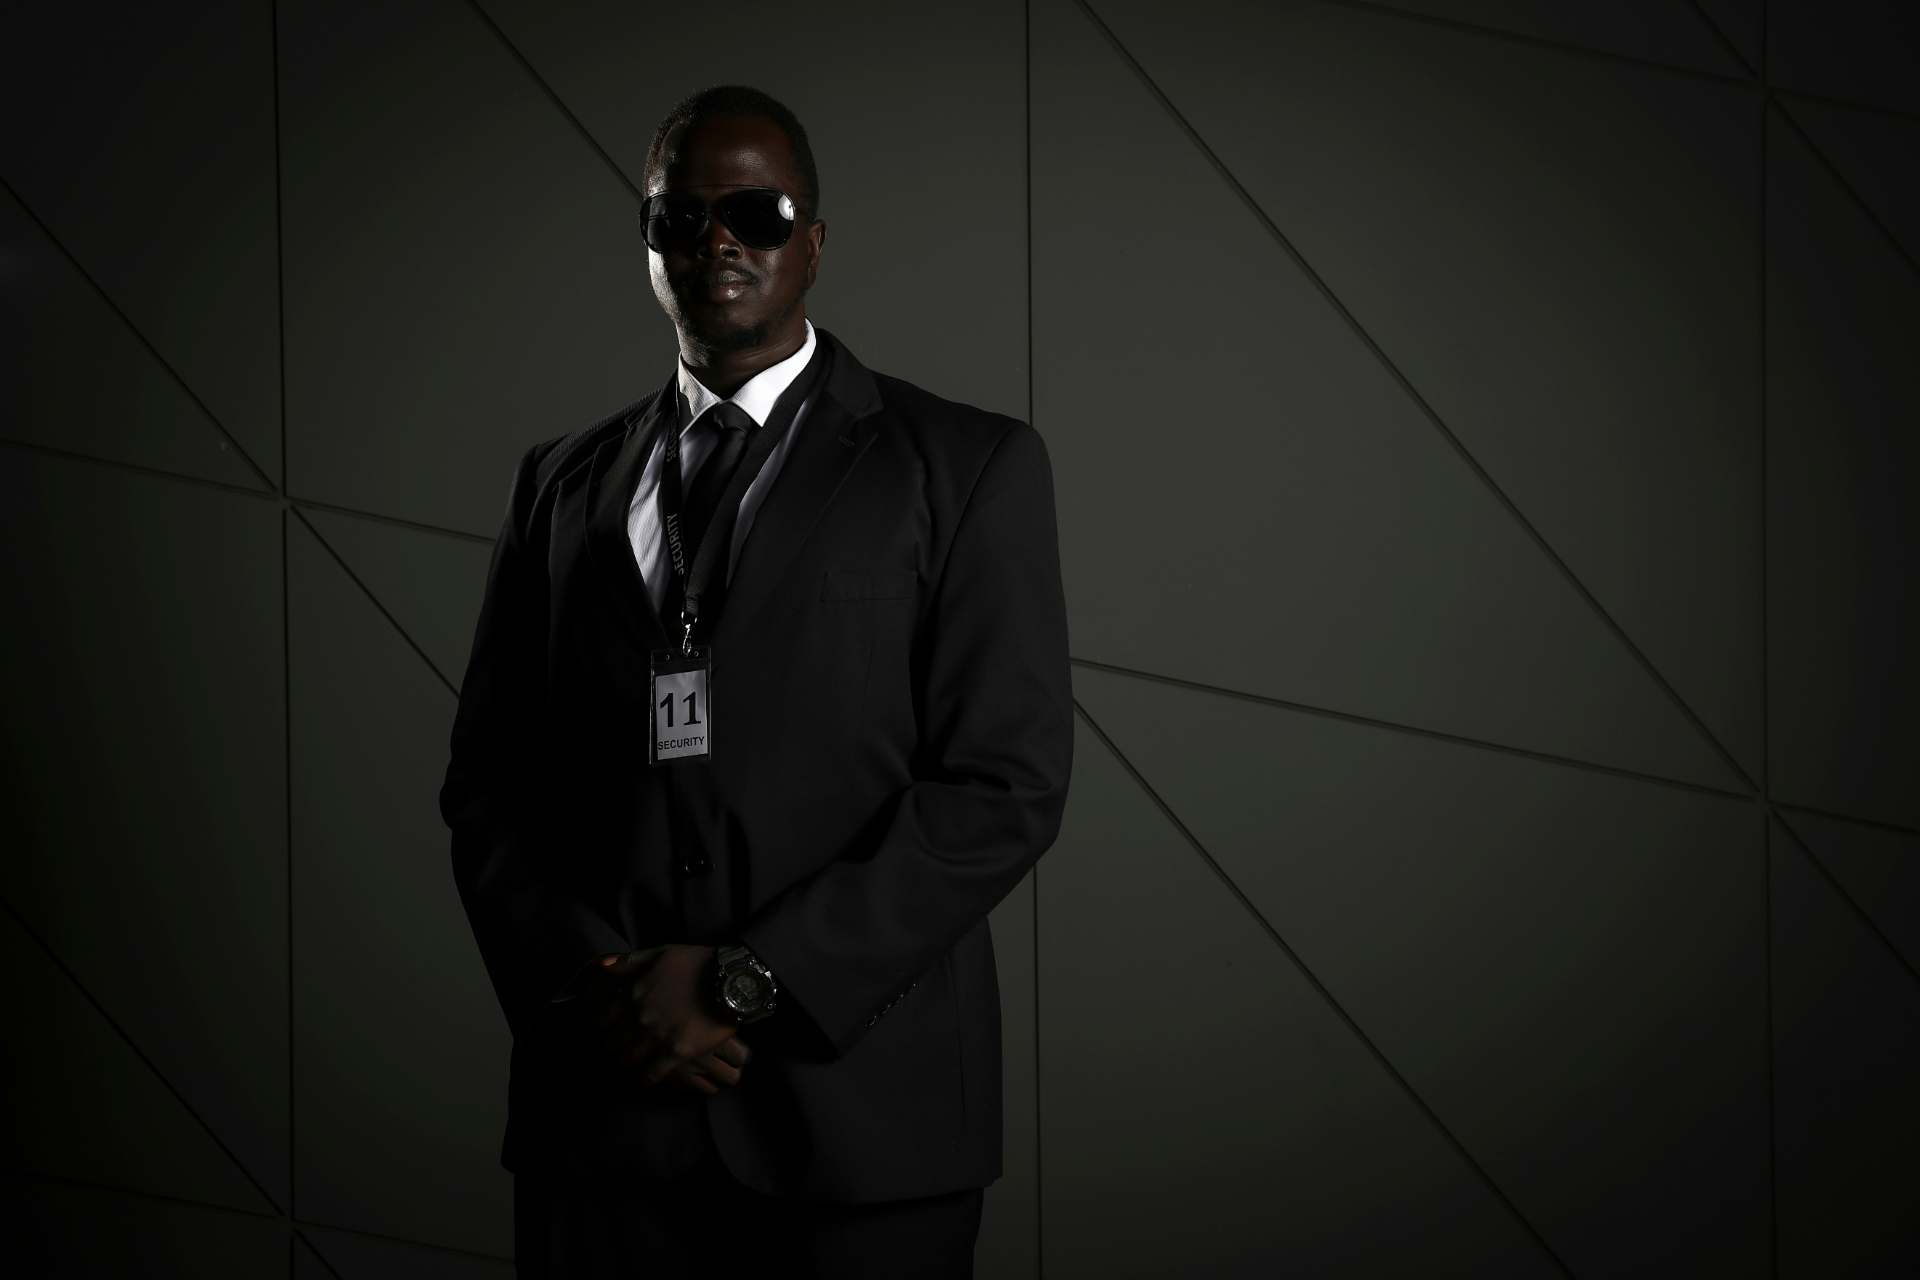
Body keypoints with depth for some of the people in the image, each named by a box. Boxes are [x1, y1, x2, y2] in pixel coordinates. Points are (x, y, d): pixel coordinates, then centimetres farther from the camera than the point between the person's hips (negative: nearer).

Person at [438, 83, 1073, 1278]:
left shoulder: (968, 466, 0)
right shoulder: (567, 482, 13)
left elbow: (1006, 784, -8)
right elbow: (489, 784, 11)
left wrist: (748, 981, -12)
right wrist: (588, 981, -7)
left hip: (856, 1100, -3)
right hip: (605, 1106, 3)